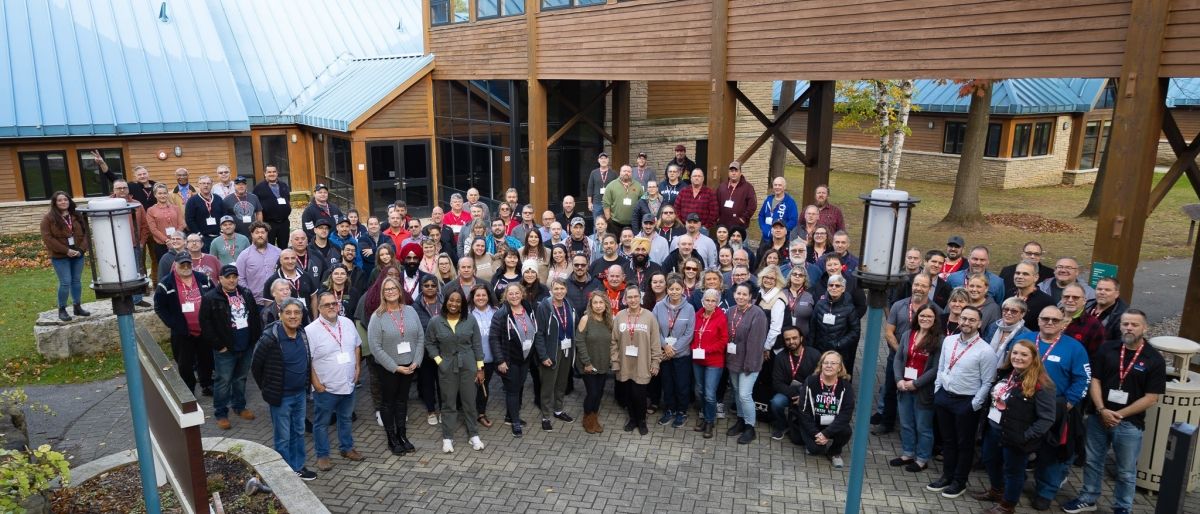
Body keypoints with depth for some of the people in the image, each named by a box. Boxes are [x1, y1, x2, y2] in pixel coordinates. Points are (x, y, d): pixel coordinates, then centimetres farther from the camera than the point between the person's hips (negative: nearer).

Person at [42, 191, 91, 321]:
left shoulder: (77, 216, 9)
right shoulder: (48, 218, -4)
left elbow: (85, 233, 7)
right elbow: (47, 238, -10)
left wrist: (81, 249, -8)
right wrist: (66, 250, -16)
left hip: (78, 255, 4)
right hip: (60, 256, -4)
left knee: (77, 281, 9)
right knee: (65, 282, -6)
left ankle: (78, 307, 18)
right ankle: (62, 310, 6)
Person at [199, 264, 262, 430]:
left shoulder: (246, 294, 6)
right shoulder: (210, 298, -10)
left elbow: (255, 317, 13)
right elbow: (205, 324, -12)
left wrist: (256, 338, 5)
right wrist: (218, 345, -13)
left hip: (247, 347, 5)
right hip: (225, 349, -5)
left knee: (241, 379, 18)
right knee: (223, 381, 4)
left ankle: (239, 406, 33)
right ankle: (220, 414, 16)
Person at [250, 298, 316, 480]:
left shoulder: (303, 336, -1)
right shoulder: (270, 338, -21)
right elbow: (255, 366, -10)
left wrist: (306, 385, 13)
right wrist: (267, 389, -1)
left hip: (300, 394, 6)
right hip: (281, 397, -6)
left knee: (298, 432, 19)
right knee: (283, 438, 7)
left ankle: (298, 468, 34)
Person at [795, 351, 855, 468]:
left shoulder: (845, 386, -9)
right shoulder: (810, 382, -10)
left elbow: (846, 414, -16)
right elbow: (804, 411, -9)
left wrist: (826, 433, -24)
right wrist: (815, 434, -19)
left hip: (835, 426, 1)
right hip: (813, 425, -1)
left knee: (845, 431, -30)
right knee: (815, 448, -25)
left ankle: (835, 452, 3)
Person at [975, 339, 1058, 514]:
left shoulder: (1041, 385, -21)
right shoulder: (1004, 374, 2)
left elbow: (1047, 418, -21)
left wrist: (1026, 437, -24)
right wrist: (986, 419, 10)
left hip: (1015, 437, -7)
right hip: (993, 429, 8)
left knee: (1013, 470, 11)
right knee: (990, 461, 24)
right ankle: (996, 491, 48)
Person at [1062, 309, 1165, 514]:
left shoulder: (1154, 359, -7)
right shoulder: (1107, 349, 0)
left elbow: (1151, 397, -8)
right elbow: (1094, 380, 1)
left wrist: (1120, 414, -12)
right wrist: (1102, 410, -11)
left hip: (1130, 423, -2)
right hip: (1098, 417, 2)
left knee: (1126, 472, 11)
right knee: (1092, 462, 15)